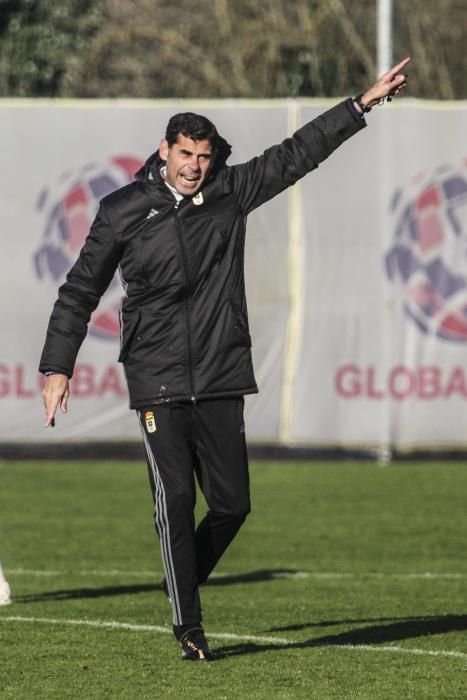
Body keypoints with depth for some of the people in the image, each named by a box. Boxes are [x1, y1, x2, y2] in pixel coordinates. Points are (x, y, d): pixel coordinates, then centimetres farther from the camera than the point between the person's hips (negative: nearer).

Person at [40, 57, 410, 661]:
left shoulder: (229, 192, 6)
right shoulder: (123, 211, 1)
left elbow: (297, 154, 11)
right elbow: (80, 292, 7)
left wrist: (364, 103, 10)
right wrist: (57, 368, 4)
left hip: (220, 382, 3)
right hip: (158, 386, -3)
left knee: (232, 503, 1)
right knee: (175, 501, -10)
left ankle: (183, 581, 28)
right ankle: (188, 625, -1)